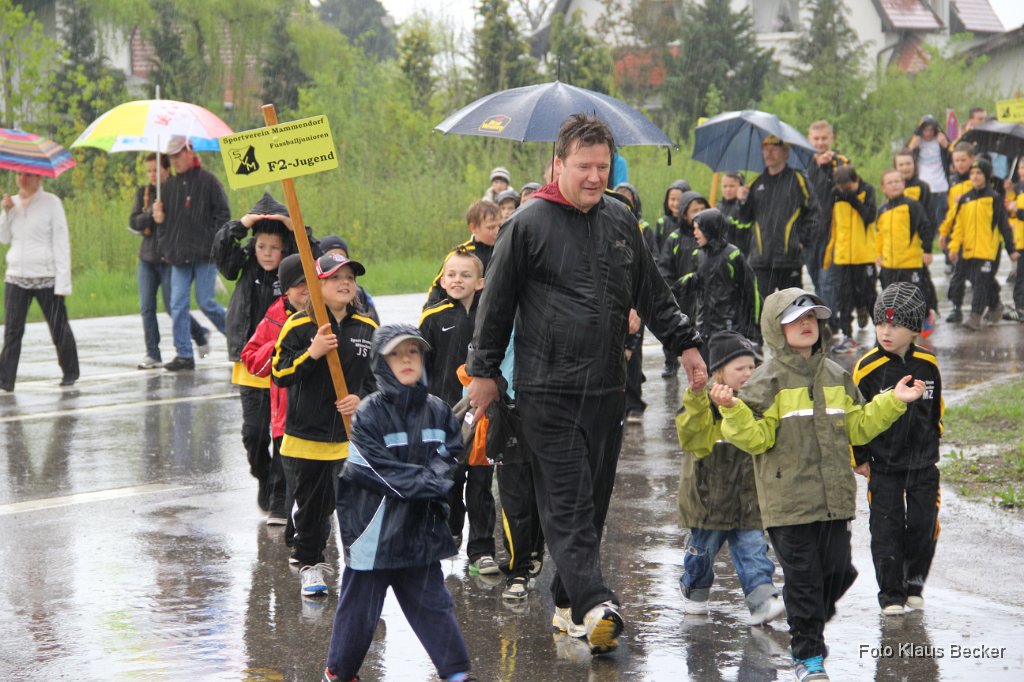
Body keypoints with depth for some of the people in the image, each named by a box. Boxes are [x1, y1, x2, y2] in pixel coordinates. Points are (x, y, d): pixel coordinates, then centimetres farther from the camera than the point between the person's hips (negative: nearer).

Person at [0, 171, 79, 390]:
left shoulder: (51, 202, -5)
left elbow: (61, 242, -7)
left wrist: (63, 281, -12)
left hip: (46, 278, -4)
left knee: (59, 327, 6)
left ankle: (70, 373, 22)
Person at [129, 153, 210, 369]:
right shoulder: (143, 191, 8)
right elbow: (133, 223, 0)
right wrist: (151, 213, -15)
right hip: (147, 256, 4)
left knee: (172, 306, -1)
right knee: (146, 307, -2)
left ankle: (200, 334, 25)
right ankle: (152, 354, 4)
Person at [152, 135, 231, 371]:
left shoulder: (208, 180, -2)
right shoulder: (170, 185, 15)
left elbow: (223, 214, -4)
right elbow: (165, 219, 24)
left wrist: (213, 243, -10)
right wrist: (159, 219, 1)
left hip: (204, 255, -5)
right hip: (179, 256, 5)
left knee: (205, 301, -4)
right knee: (178, 305, -2)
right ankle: (184, 354, 1)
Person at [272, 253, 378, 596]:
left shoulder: (367, 328, 5)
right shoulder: (299, 326, -6)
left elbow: (380, 377, 13)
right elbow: (280, 374, -10)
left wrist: (362, 398, -6)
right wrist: (312, 354, -24)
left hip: (351, 435, 1)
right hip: (306, 434, -1)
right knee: (309, 503, 9)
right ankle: (309, 563, 27)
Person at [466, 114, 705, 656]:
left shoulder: (620, 221, 12)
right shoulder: (528, 224, -4)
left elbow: (652, 294, 22)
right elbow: (496, 302, 1)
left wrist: (685, 343, 21)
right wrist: (484, 370, 3)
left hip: (606, 387, 6)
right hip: (548, 390, -5)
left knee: (594, 500, 7)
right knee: (567, 503, -11)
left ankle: (568, 604, 17)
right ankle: (595, 605, -23)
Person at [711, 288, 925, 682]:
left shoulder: (836, 377, 12)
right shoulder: (768, 380, -6)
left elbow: (857, 427, 18)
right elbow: (756, 439, -10)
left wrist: (893, 402, 13)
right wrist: (733, 411, -27)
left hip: (834, 498, 5)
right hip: (789, 499, -5)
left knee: (837, 571, 6)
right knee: (802, 577, -1)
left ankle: (807, 628, 32)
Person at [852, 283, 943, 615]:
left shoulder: (927, 365, -2)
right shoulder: (868, 367, -12)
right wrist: (859, 458, -2)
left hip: (923, 463, 3)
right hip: (883, 465, -3)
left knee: (924, 525, 4)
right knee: (887, 529, 0)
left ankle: (914, 582, 26)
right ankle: (891, 594, 12)